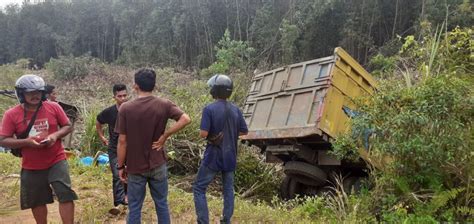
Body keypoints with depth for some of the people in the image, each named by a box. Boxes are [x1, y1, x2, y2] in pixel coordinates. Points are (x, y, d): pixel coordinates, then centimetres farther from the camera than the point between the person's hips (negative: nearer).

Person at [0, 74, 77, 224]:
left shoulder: (53, 107, -5)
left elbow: (68, 126, 4)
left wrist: (55, 135, -17)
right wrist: (26, 142, -22)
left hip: (56, 161, -1)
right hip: (31, 167, 1)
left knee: (66, 195, -7)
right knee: (37, 201, 15)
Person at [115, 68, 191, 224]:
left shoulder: (125, 108, -10)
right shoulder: (164, 105, -6)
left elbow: (122, 141, -9)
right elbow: (185, 119, -18)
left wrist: (121, 166, 1)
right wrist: (164, 136, -9)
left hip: (135, 166, -1)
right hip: (158, 165, 1)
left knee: (134, 208, 9)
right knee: (162, 204, 14)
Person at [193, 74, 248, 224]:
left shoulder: (209, 109, -16)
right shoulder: (235, 110, 0)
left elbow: (203, 134, -21)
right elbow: (244, 132, 7)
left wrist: (209, 135, 1)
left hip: (213, 157, -5)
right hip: (230, 157, 5)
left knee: (199, 188, 7)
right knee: (228, 189, 17)